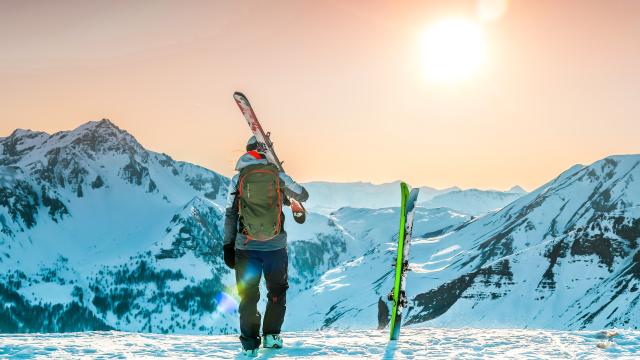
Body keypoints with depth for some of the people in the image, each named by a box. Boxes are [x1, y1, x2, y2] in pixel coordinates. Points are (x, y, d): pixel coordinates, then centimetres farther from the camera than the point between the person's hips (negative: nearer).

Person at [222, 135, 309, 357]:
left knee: (248, 295, 11)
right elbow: (303, 196, 12)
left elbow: (230, 215, 1)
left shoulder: (238, 178, 0)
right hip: (276, 246, 0)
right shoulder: (278, 175, -1)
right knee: (277, 291, 20)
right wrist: (287, 190, 34)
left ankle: (249, 343, 9)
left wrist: (228, 246, 7)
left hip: (246, 246, 0)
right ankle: (271, 335, 19)